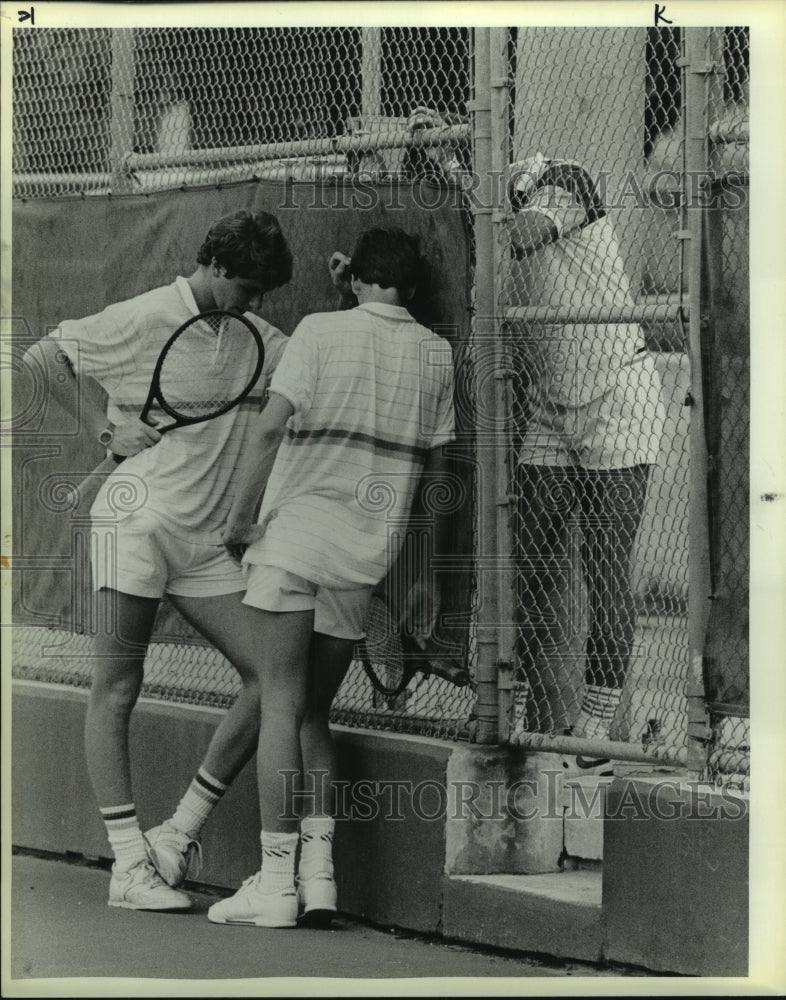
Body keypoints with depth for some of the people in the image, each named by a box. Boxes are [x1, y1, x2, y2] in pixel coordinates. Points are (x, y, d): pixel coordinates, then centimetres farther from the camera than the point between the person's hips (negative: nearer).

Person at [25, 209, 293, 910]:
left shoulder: (259, 341, 12)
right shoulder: (143, 321, -4)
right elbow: (43, 357, 2)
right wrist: (104, 427, -4)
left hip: (209, 539, 6)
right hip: (136, 518, -5)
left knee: (270, 675, -5)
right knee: (116, 690, -5)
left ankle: (180, 834, 3)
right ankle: (129, 864, -3)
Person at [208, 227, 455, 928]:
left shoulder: (321, 332, -1)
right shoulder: (435, 355, 9)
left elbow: (271, 429, -9)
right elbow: (437, 471, 10)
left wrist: (241, 517, 0)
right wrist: (429, 574, 15)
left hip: (296, 529, -4)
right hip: (368, 553, 4)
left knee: (282, 705, -3)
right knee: (314, 711, 14)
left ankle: (276, 879, -7)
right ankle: (319, 871, 3)